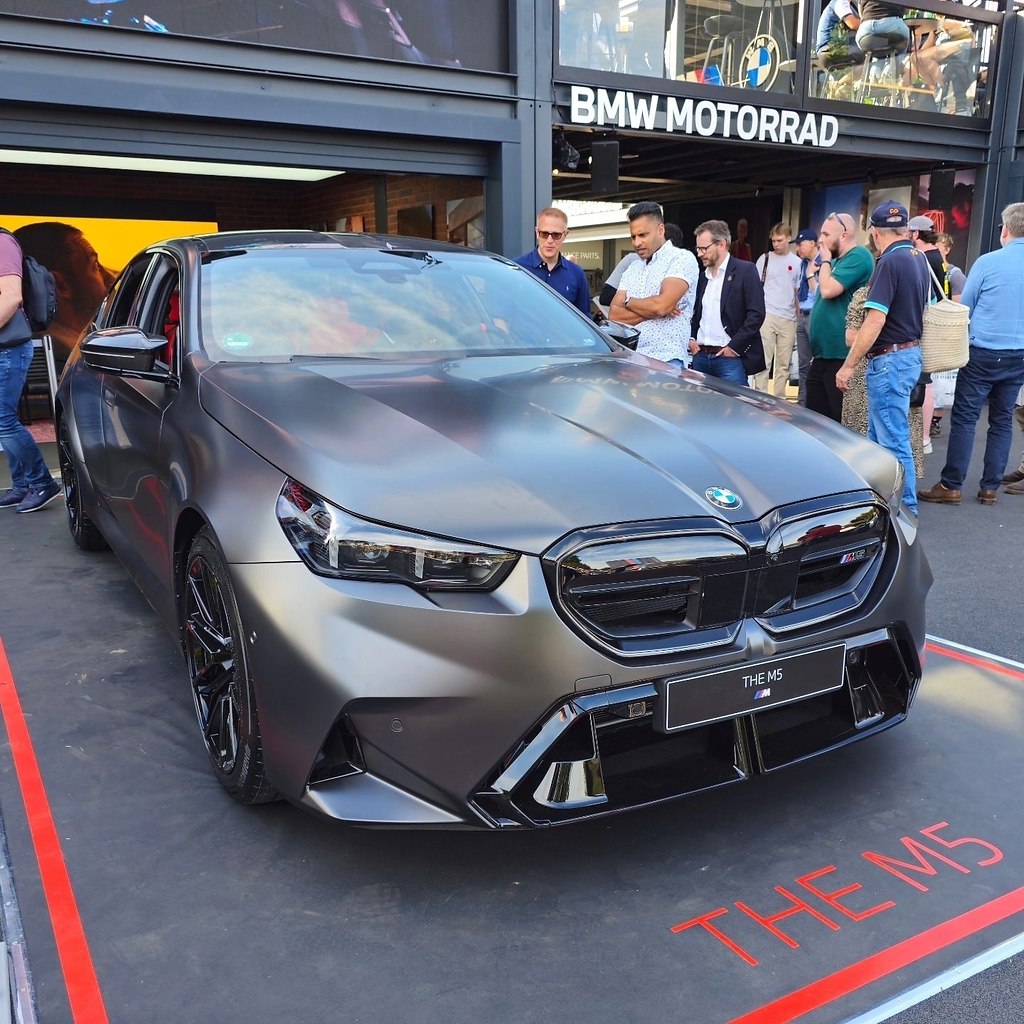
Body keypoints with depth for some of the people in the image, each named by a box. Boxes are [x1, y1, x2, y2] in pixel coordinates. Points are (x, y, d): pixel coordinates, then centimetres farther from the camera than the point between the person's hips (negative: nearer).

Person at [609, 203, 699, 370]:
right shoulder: (632, 269, 19)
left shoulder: (682, 258, 0)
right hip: (630, 358, 5)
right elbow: (614, 315, 7)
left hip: (665, 359, -5)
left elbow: (662, 305, -15)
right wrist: (654, 310, -7)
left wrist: (629, 302, 3)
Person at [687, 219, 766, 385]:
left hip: (730, 357, -6)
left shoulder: (745, 271, -4)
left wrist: (734, 346, -14)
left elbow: (757, 314, -11)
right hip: (700, 356, 6)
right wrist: (691, 338, 5)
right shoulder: (702, 275, 15)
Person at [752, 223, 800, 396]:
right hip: (766, 315, -2)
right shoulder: (765, 258, 4)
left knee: (784, 363, 6)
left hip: (789, 318, 3)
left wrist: (799, 317, 9)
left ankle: (779, 399, 12)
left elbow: (798, 292, 14)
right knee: (763, 360, -6)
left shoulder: (797, 262, 9)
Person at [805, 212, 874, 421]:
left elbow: (828, 290, -20)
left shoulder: (858, 256, -10)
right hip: (822, 355, 10)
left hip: (840, 356, -10)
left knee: (843, 422, -5)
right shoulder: (837, 260, 20)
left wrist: (825, 261, -5)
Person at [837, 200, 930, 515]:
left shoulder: (890, 262, -17)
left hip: (891, 359, -10)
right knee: (878, 436, 18)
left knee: (894, 441, -2)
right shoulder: (919, 259, 11)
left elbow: (874, 322, -22)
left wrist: (848, 365, -17)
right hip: (911, 352, 10)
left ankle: (906, 509, 5)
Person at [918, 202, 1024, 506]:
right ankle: (990, 488, 13)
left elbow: (964, 308, 0)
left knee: (964, 418, -1)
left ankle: (951, 486, 0)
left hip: (983, 353, -4)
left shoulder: (987, 262, -10)